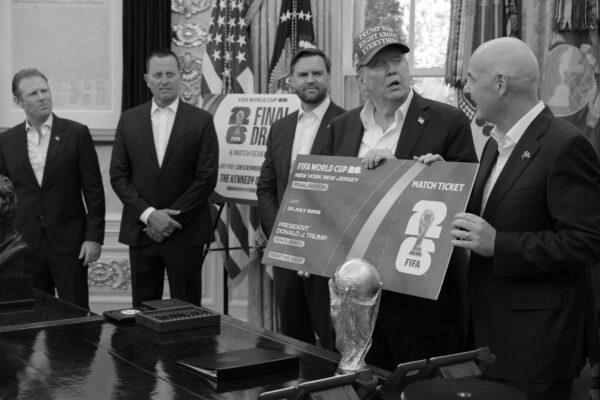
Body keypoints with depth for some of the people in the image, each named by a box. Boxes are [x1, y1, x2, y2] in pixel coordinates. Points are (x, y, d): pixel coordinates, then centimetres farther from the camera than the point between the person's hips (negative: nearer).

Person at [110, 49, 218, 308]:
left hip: (185, 233, -2)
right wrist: (148, 214, -9)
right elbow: (118, 176, 4)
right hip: (141, 232, 2)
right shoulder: (129, 120, 8)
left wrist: (173, 219, -10)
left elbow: (207, 178, -5)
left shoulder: (201, 121, 0)